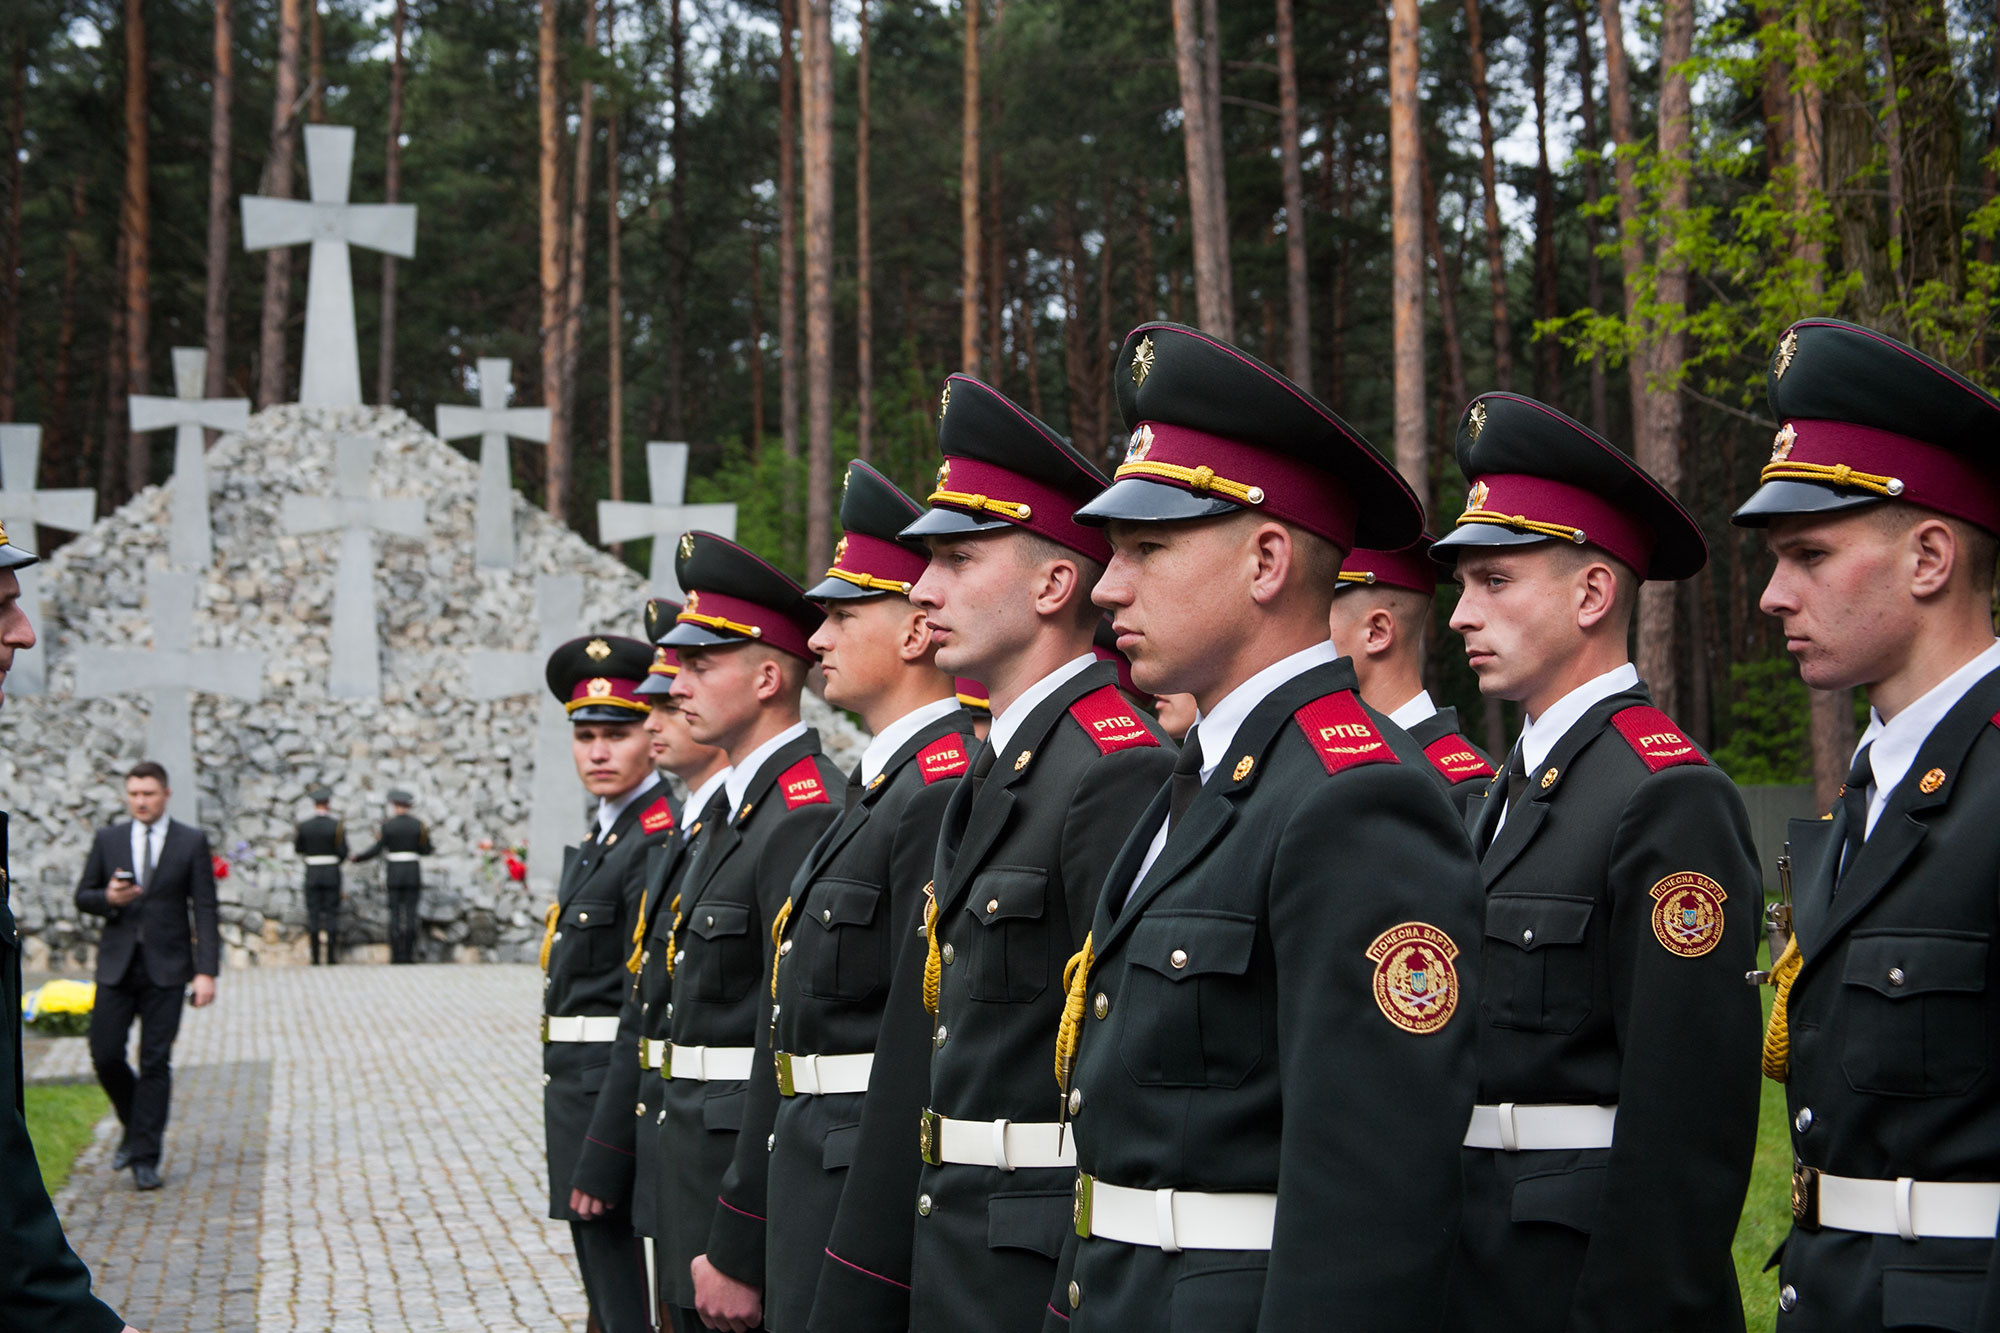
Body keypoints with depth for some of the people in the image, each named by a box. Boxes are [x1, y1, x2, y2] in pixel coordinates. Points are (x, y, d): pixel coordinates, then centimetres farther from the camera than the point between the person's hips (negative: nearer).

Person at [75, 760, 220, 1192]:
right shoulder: (107, 840, 9)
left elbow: (204, 910, -1)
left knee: (155, 1061, -4)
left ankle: (145, 1157, 2)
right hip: (116, 964, 2)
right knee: (105, 1055, -2)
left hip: (166, 967, -2)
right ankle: (135, 1126, 24)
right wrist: (108, 899, -11)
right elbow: (83, 897, 13)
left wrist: (206, 971, -10)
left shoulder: (192, 842, 2)